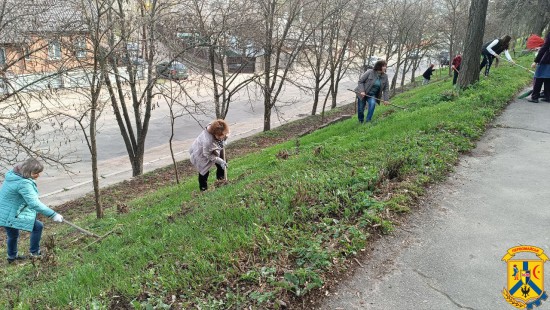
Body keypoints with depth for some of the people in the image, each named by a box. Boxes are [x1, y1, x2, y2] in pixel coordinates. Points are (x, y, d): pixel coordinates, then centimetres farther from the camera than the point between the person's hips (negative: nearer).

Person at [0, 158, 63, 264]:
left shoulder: (13, 175, 3)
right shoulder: (23, 183, -29)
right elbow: (34, 203, -33)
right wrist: (53, 215, -33)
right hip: (11, 215, -11)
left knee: (13, 235, 28)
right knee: (38, 226, -8)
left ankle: (12, 256, 49)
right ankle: (34, 252, 6)